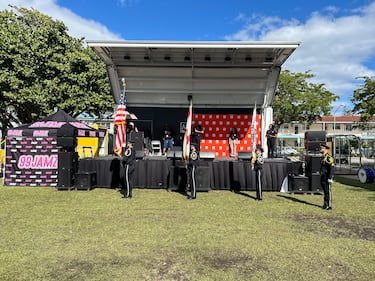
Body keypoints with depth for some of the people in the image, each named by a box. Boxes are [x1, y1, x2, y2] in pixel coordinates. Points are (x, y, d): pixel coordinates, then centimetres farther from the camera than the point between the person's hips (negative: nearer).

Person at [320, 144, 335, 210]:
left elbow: (332, 168, -20)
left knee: (328, 192, -3)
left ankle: (329, 206, 4)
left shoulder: (329, 158, -16)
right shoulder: (322, 157, 14)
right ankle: (325, 205, 21)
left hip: (327, 178, -9)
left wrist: (330, 178, -23)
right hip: (322, 177, 9)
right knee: (325, 191, 14)